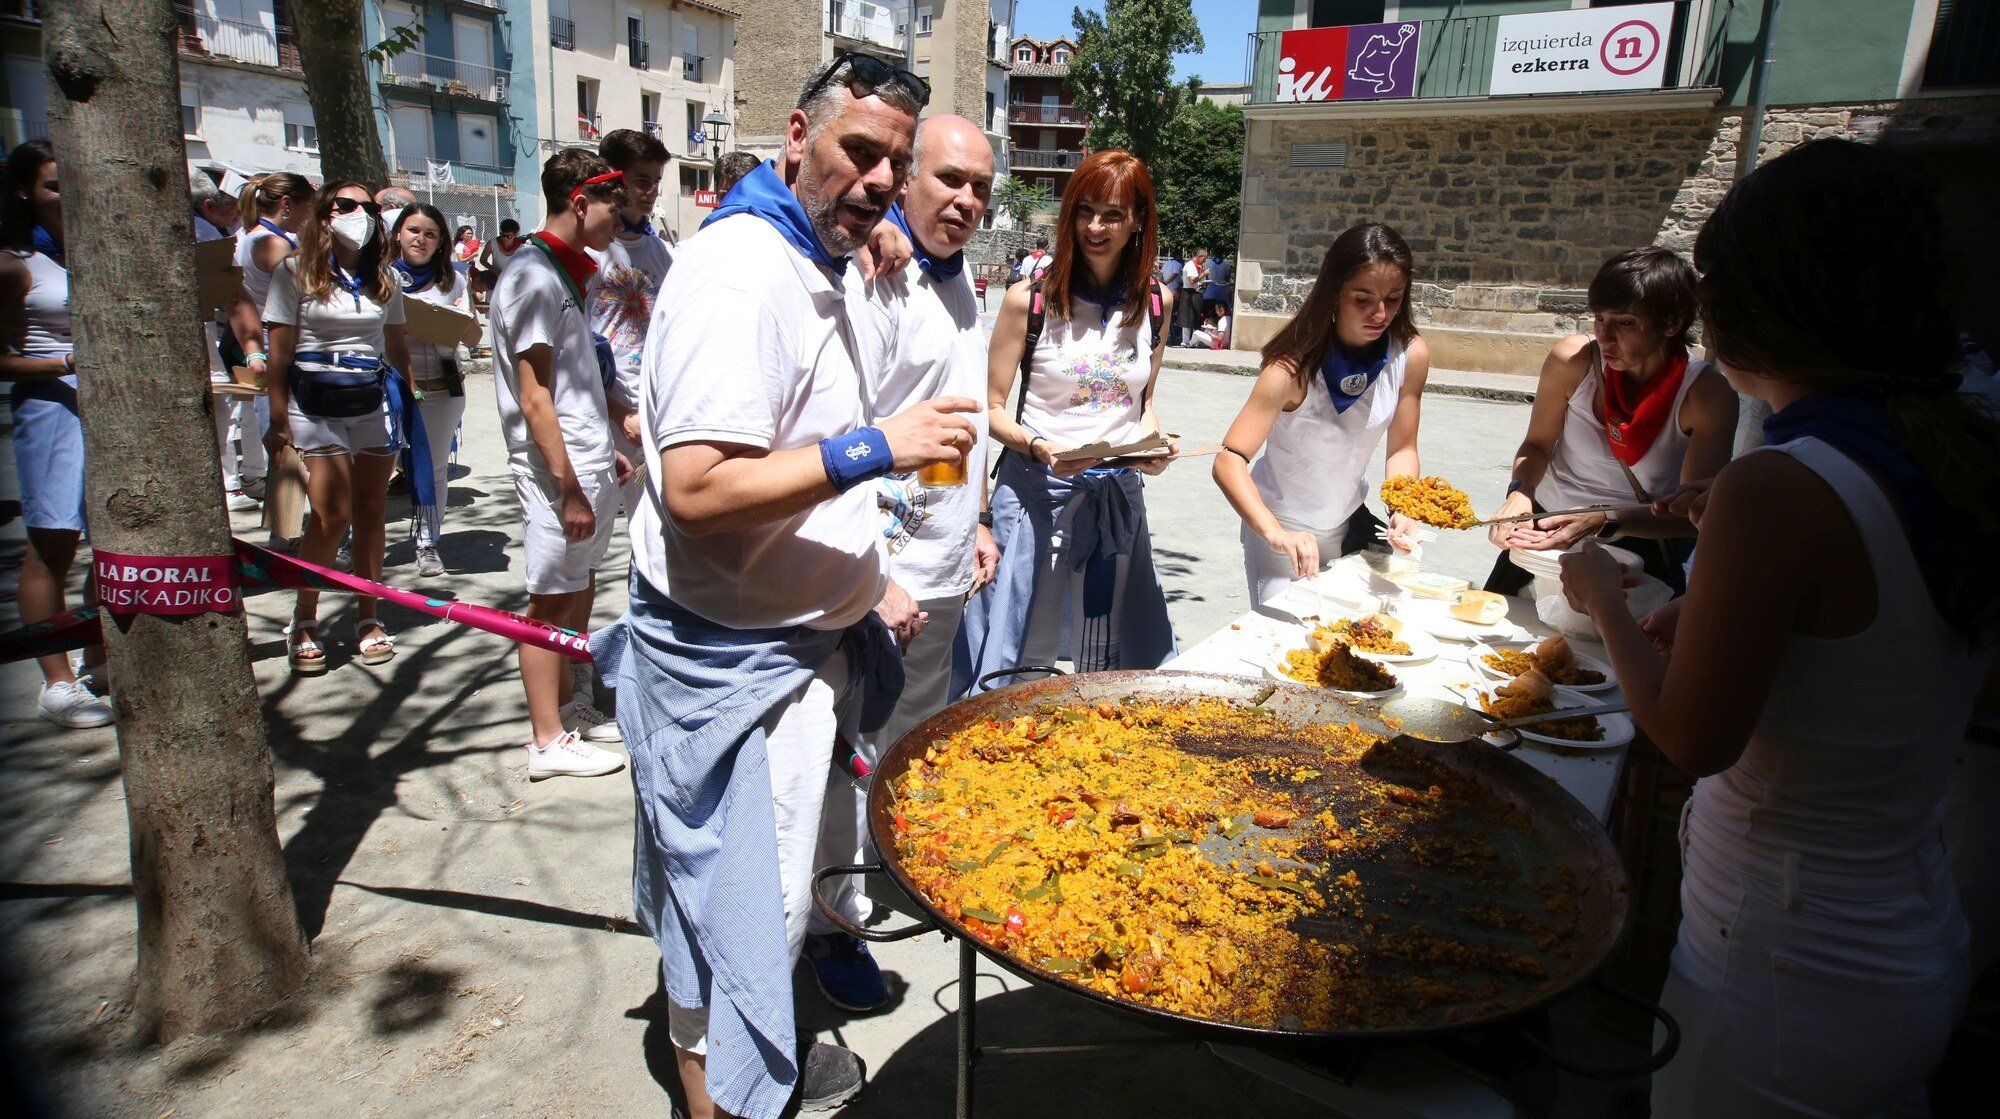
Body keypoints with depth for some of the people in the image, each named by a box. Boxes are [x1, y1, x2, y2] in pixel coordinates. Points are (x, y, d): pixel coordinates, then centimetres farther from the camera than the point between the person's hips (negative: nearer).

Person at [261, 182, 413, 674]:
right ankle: (303, 622, 8)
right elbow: (279, 354, -4)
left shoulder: (384, 278, 10)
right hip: (315, 405, -4)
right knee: (333, 515, -10)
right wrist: (279, 422, -8)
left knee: (370, 509, 5)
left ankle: (368, 618, 16)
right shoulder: (294, 272, -1)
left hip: (374, 402, 4)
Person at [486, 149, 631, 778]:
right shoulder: (533, 277, -15)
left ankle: (566, 708, 30)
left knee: (579, 594, 17)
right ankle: (549, 742, 9)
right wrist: (569, 486, -21)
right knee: (553, 602, -1)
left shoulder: (568, 273, 15)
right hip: (557, 470, -9)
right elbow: (533, 399, -19)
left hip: (589, 463, 9)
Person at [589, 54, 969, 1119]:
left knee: (767, 887, 24)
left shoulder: (813, 269, 13)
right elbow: (696, 490, -29)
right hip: (732, 660, -10)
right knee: (744, 901, 4)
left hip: (800, 636, 10)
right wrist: (874, 448, -27)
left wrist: (859, 584, 17)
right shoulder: (740, 270, -20)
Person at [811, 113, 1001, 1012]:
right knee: (850, 755, 3)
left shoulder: (958, 279, 12)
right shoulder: (872, 281, -17)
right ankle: (832, 921, 20)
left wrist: (975, 523, 19)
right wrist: (872, 582, -24)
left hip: (944, 570, 9)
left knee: (917, 741, 22)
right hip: (877, 573, -9)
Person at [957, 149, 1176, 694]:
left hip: (1120, 494, 4)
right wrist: (1038, 448, -21)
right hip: (1036, 490, -4)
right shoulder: (1030, 299, -7)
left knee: (1118, 661, 14)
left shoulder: (1155, 302, 6)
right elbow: (992, 408, -4)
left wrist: (1155, 446, -3)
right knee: (1011, 660, 2)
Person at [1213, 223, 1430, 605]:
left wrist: (1402, 511, -22)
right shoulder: (1295, 368, -28)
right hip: (1283, 533, -4)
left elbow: (1402, 449, -3)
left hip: (1349, 522, 5)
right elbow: (1229, 461, -34)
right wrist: (1276, 534, -47)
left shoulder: (1411, 355, -14)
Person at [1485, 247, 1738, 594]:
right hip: (1547, 525, 1)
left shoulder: (1707, 396, -18)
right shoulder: (1573, 360, -16)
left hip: (1638, 538, -1)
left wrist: (1605, 523, -34)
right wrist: (1519, 491, -23)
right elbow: (1537, 445, -1)